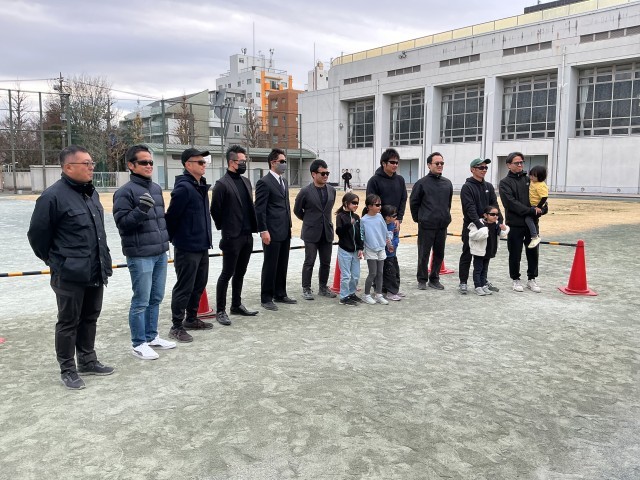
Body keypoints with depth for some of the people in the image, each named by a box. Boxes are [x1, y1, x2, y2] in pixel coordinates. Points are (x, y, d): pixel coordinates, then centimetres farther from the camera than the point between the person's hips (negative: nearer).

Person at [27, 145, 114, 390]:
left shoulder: (92, 192, 10)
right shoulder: (53, 196, -16)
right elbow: (37, 234, -9)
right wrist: (55, 260, 2)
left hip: (96, 272, 8)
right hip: (70, 275, -7)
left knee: (90, 318, 18)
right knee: (69, 322, 6)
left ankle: (87, 361, 33)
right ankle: (67, 370, 20)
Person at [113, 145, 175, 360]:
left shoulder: (156, 188, 12)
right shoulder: (125, 192, -12)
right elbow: (121, 223, -16)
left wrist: (165, 240, 21)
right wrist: (141, 210, -29)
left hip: (160, 253, 8)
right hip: (140, 256, -8)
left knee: (156, 298, 16)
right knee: (141, 301, 0)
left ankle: (151, 336, 30)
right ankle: (138, 344, 13)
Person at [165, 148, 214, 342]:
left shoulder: (202, 186, 11)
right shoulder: (183, 187, -18)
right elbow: (171, 216, -17)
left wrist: (206, 237, 15)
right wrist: (172, 238, -5)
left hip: (202, 245, 9)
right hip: (187, 247, -9)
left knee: (199, 284, 17)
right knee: (184, 287, -1)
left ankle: (191, 319, 32)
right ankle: (177, 326, 11)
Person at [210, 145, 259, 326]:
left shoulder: (246, 181, 12)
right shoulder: (222, 184, -11)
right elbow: (215, 211, -9)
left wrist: (252, 227, 12)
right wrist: (225, 229, 0)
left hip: (247, 236, 7)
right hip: (232, 237, -7)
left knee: (240, 274, 15)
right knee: (227, 274, 0)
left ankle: (237, 305, 27)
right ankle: (220, 311, 9)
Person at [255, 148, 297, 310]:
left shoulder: (284, 182, 16)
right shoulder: (264, 182, -10)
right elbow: (260, 209, -14)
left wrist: (289, 227, 17)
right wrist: (263, 231, -18)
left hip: (285, 231, 8)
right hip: (272, 232, -8)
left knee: (282, 265, 14)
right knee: (270, 266, 0)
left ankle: (280, 294, 25)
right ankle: (266, 298, 10)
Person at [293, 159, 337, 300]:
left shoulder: (332, 190, 4)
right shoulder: (305, 191, -10)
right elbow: (297, 210, 3)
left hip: (327, 232, 5)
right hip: (311, 233, -4)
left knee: (326, 262, 10)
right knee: (309, 262, 2)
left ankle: (323, 288, 24)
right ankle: (306, 289, 14)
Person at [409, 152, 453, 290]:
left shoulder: (447, 183, 7)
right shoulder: (422, 183, -6)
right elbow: (414, 202, -1)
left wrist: (445, 217, 15)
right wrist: (418, 219, 3)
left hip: (442, 226, 5)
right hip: (426, 226, -4)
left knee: (439, 254, 10)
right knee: (424, 254, 3)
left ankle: (434, 279, 24)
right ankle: (422, 279, 17)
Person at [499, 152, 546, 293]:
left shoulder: (529, 180, 12)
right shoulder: (505, 182, -3)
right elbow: (511, 202, -14)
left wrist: (541, 210, -7)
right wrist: (531, 210, -18)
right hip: (515, 224, -4)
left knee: (533, 253, 9)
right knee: (515, 254, 5)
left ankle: (532, 279, 23)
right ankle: (516, 280, 20)